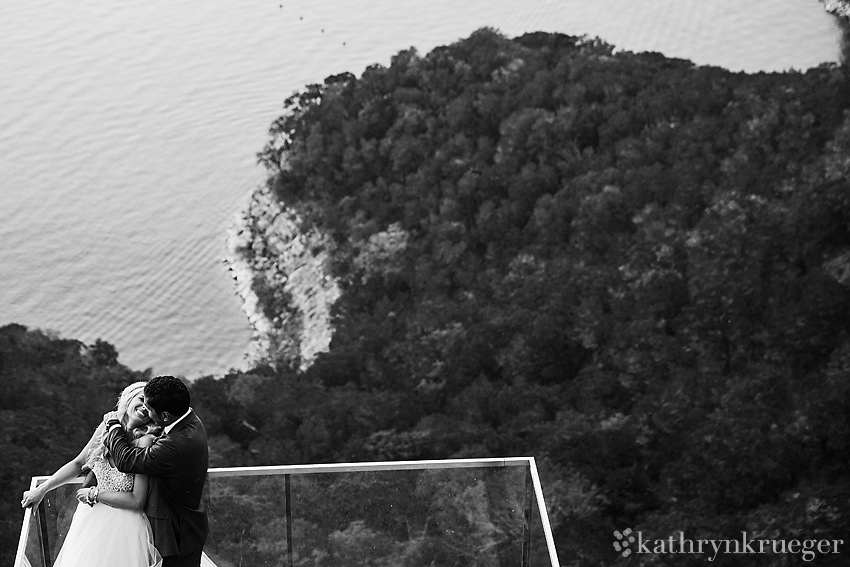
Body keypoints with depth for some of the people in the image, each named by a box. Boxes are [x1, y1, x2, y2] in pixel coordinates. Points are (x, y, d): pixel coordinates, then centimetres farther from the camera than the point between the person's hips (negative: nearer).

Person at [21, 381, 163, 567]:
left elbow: (138, 501, -22)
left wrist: (93, 494, -13)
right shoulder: (108, 426, -5)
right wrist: (42, 489, 4)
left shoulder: (145, 441, -22)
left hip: (122, 527, -6)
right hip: (92, 519, 6)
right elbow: (78, 463, 9)